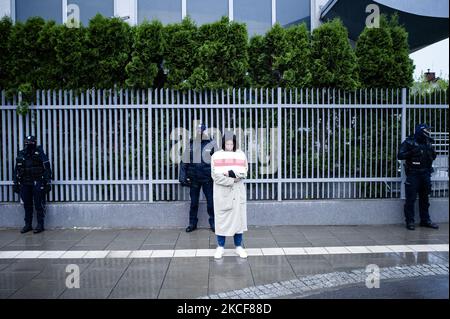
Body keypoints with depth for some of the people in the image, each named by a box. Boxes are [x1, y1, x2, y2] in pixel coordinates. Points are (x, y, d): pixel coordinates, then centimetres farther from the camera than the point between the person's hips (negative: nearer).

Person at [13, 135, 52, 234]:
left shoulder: (40, 154, -4)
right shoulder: (21, 154, 9)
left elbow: (47, 168, -4)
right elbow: (16, 170, 15)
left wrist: (47, 182, -8)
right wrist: (15, 183, 12)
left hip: (37, 184, -5)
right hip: (25, 184, 5)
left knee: (39, 205, -1)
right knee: (27, 205, 10)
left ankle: (40, 225, 6)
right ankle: (28, 225, 20)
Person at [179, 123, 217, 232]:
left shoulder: (211, 144, -2)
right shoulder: (191, 144, 3)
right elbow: (184, 161, 5)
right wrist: (183, 176, -1)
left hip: (207, 178, -2)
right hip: (194, 178, 2)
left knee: (211, 202, 4)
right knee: (193, 202, 10)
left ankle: (213, 223, 18)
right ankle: (192, 223, 22)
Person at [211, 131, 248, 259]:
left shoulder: (241, 155, 5)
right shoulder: (216, 156, -2)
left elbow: (244, 173, -2)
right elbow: (215, 175, -10)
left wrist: (233, 173, -19)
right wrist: (233, 180, -16)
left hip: (238, 192, 2)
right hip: (222, 193, -2)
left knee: (238, 217, 7)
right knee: (221, 219, 3)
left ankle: (239, 246, 17)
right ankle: (220, 247, 14)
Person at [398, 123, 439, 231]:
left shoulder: (427, 143, 12)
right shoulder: (409, 142, -4)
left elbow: (433, 157, 20)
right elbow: (400, 155, -12)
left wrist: (431, 152, -1)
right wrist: (412, 152, -25)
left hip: (425, 174, 6)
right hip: (413, 174, -6)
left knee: (424, 198, 12)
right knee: (411, 199, -3)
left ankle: (425, 220, 21)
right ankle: (410, 222, 4)